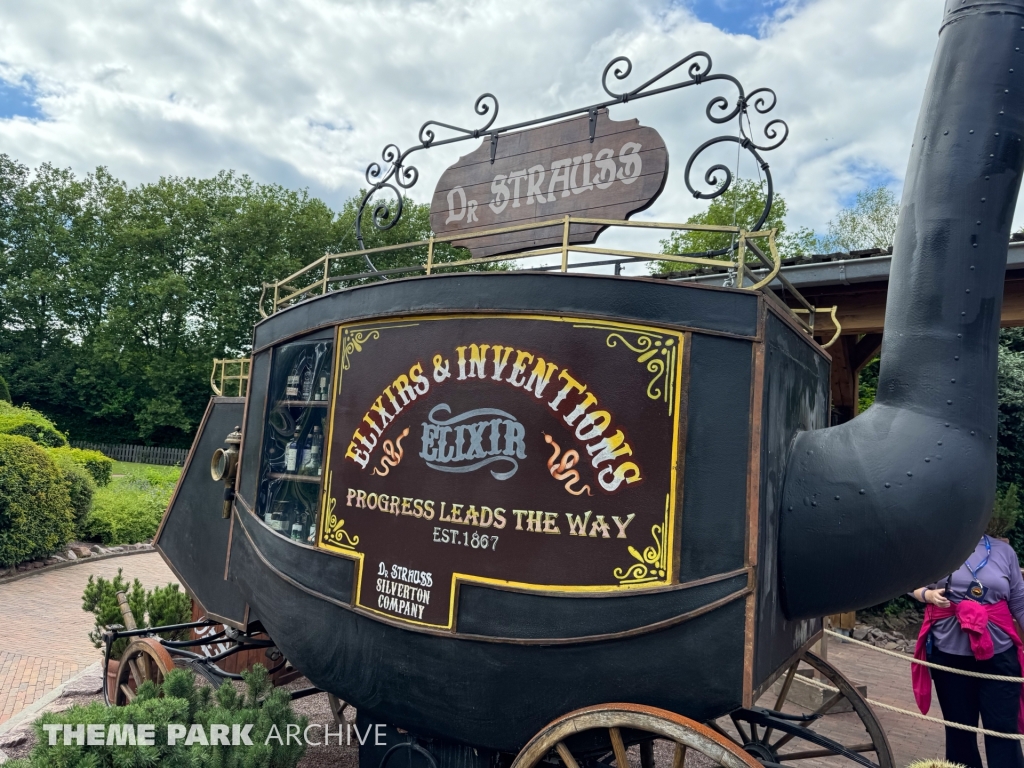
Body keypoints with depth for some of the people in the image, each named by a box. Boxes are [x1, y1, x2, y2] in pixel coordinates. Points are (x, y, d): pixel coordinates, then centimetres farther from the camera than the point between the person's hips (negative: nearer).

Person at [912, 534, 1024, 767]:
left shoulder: (1003, 550, 4)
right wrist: (928, 594, -14)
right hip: (949, 653, 0)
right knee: (958, 725, 12)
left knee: (1003, 727, 2)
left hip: (999, 654, 1)